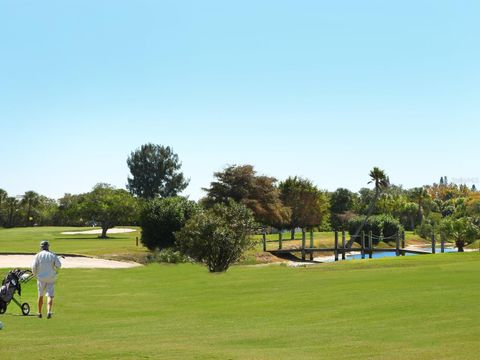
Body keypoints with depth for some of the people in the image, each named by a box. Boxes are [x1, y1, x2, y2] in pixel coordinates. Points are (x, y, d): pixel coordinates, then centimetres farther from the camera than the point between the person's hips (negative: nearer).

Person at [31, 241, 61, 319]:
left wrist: (35, 274, 10)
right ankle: (49, 311, -25)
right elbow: (59, 265, -8)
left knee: (40, 295, 15)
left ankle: (39, 313, 22)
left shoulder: (38, 255, -2)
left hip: (41, 278, 0)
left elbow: (34, 267, -8)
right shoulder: (52, 255, 1)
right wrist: (55, 270, 13)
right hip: (51, 278, 0)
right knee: (50, 296, -4)